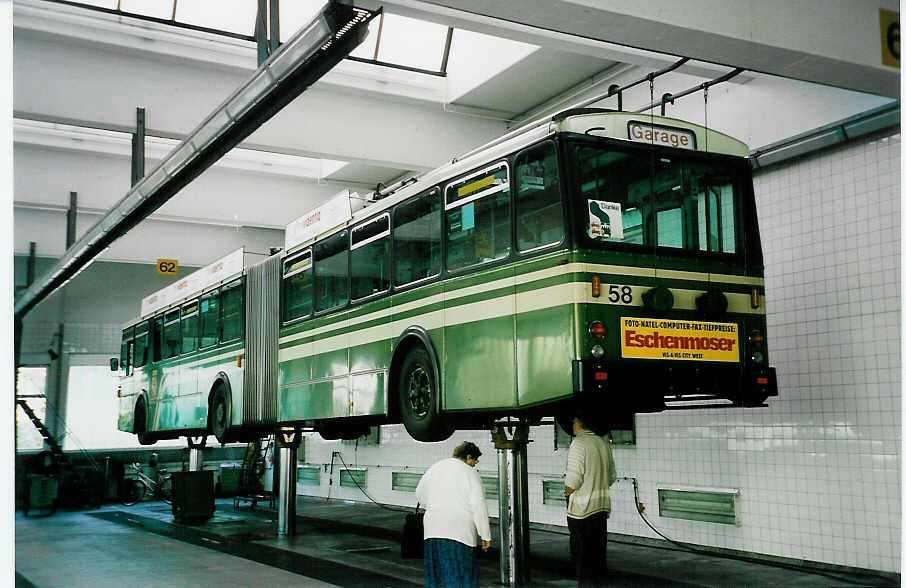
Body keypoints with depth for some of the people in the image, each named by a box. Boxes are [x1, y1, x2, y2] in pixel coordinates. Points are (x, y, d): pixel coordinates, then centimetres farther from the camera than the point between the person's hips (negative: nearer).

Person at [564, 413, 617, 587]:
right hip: (602, 505, 7)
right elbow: (612, 476, 15)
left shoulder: (578, 442, -13)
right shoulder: (603, 443, 8)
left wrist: (568, 492, -3)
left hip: (582, 507, -7)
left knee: (581, 552, 1)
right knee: (599, 550, 14)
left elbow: (573, 477, -20)